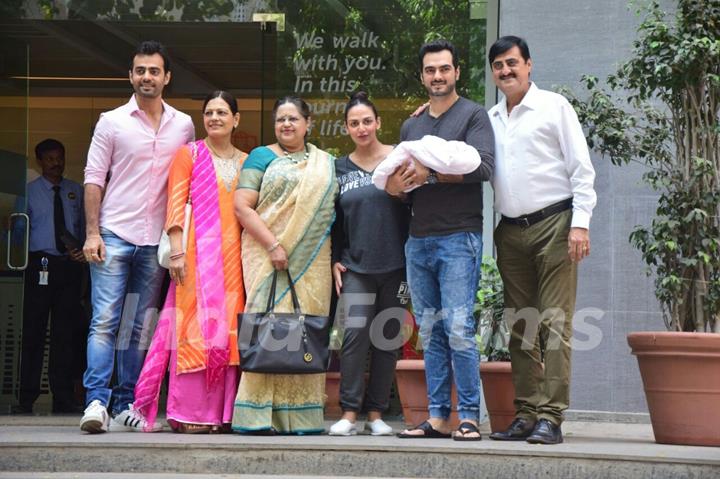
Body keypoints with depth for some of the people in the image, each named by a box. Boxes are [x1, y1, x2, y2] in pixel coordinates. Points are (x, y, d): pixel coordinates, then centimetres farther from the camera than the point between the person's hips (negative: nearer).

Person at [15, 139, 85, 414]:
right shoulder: (29, 192, 4)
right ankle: (27, 399, 4)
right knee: (34, 330, -2)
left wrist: (83, 251, -2)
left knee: (65, 332, 6)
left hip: (70, 265, 3)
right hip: (41, 264, -3)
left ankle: (64, 399, 12)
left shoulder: (76, 192, 12)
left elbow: (85, 227, 14)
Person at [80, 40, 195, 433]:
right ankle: (97, 401, -11)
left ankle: (126, 405, 11)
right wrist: (92, 233, -8)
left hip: (156, 241, 3)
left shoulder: (183, 126, 9)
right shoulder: (112, 122, 2)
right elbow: (94, 179, 0)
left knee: (142, 326, 6)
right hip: (114, 235, -3)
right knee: (105, 321, -9)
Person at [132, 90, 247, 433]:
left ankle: (219, 411, 6)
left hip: (233, 255, 4)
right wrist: (177, 250, -12)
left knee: (228, 326, 1)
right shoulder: (189, 154, 5)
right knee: (196, 324, -7)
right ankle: (188, 413, -5)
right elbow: (176, 203, -2)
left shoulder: (245, 162, 15)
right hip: (198, 251, -4)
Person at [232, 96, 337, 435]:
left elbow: (335, 211, 19)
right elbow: (242, 206, -3)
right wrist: (273, 245, -13)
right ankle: (260, 415, -9)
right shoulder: (262, 157, 7)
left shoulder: (326, 164, 19)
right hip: (270, 258, -3)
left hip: (313, 264, 3)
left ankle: (301, 416, 3)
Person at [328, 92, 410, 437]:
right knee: (355, 334, -10)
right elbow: (334, 221, 15)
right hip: (355, 266, 1)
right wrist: (335, 260, 8)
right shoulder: (339, 168, 10)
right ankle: (349, 413, -5)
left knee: (388, 339, 3)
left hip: (395, 265, -1)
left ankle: (376, 414, 11)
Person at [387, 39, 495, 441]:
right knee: (431, 333, 6)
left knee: (459, 329, -12)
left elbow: (483, 167, -13)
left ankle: (469, 417, -7)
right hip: (419, 240, 6)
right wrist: (396, 185, -2)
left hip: (459, 238, -6)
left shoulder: (473, 115, 1)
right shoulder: (411, 126, 20)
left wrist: (431, 173, -17)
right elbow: (401, 180, 22)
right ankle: (438, 418, 8)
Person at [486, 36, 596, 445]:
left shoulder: (554, 106, 2)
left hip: (553, 224, -5)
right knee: (521, 327, 4)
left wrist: (580, 223, -11)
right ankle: (526, 415, 7)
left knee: (554, 324, -9)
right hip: (511, 231, 5)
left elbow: (581, 168, -2)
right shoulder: (490, 119, 16)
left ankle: (551, 417, -12)